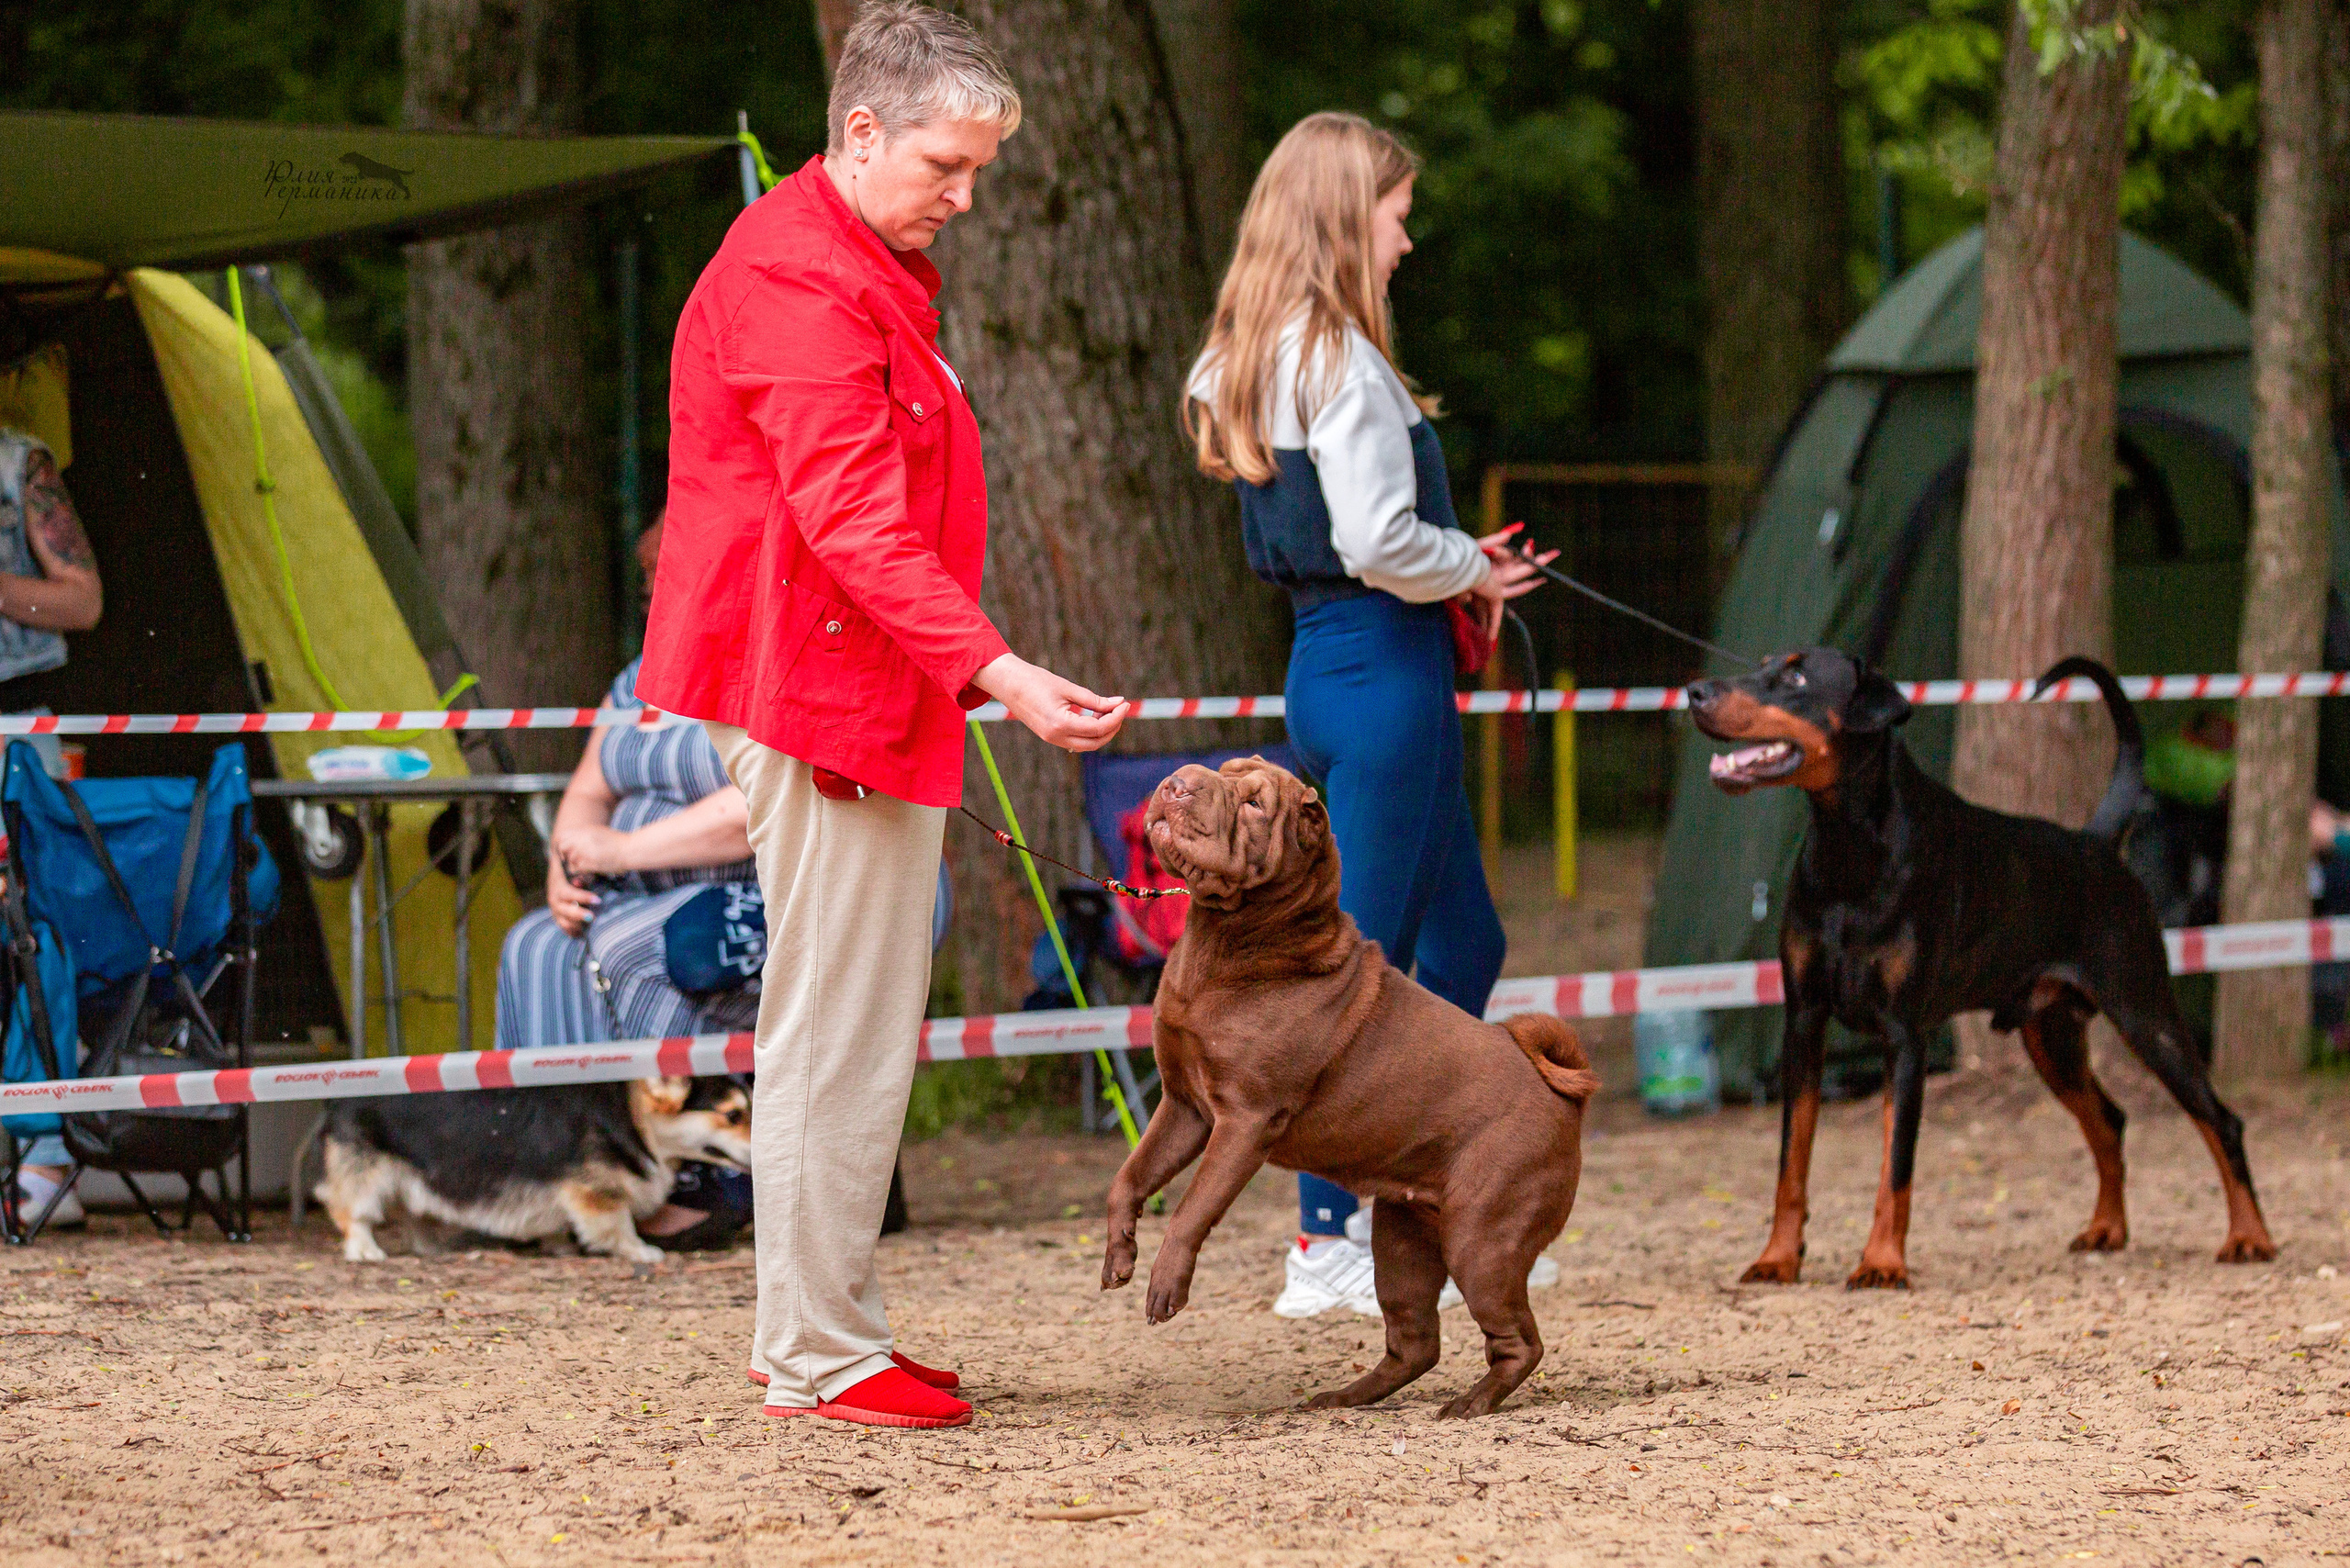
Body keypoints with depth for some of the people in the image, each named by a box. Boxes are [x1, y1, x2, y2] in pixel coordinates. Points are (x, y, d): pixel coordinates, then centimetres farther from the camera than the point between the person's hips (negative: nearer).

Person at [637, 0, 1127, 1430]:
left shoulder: (872, 268, 19)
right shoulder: (795, 280, -16)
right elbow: (853, 519, -25)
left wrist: (966, 679, 21)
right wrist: (999, 671, -33)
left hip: (869, 693, 11)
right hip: (823, 684, -11)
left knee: (855, 1023, 14)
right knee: (840, 1027, -8)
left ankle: (830, 1325, 21)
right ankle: (820, 1360, -5)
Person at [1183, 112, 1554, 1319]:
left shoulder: (1255, 359, 13)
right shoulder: (1338, 358, -16)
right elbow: (1378, 540, -23)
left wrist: (1458, 561, 10)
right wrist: (1474, 571, -5)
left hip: (1329, 661, 10)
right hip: (1379, 670, -10)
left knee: (1462, 948, 17)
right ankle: (1328, 1250, 1)